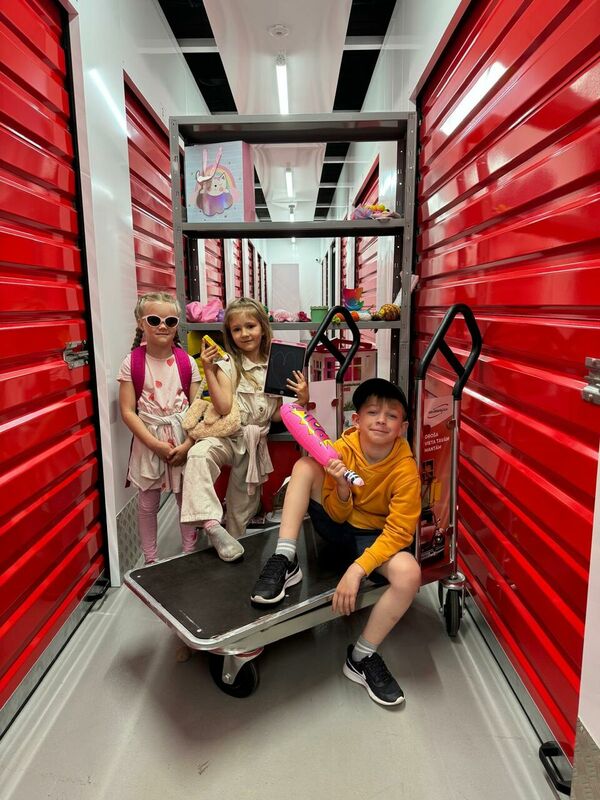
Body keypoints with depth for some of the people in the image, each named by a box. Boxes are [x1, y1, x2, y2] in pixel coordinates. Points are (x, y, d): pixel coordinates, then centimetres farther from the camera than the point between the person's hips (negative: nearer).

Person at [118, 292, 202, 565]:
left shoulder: (186, 362, -3)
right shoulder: (131, 363, -6)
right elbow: (127, 411, -8)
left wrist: (187, 444, -13)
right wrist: (155, 444, -15)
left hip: (184, 439, 1)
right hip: (148, 441, -1)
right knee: (148, 503, 10)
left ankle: (190, 552, 29)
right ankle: (150, 559, 28)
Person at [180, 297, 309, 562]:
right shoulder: (227, 364, -4)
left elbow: (275, 415, 7)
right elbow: (223, 407, -18)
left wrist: (301, 401, -8)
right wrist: (208, 370, -21)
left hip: (255, 441, 3)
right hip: (226, 437, -3)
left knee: (243, 505, 11)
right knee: (199, 454, -36)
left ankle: (231, 541, 35)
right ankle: (211, 524, -37)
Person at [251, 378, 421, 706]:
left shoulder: (405, 470, -23)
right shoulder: (342, 448, -17)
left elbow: (399, 532, -22)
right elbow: (337, 514, -11)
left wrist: (357, 569, -32)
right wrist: (342, 488, -34)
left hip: (375, 539, -1)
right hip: (338, 527, 2)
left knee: (409, 572, -33)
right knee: (305, 466, -20)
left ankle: (362, 657, -9)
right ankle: (285, 561, -19)